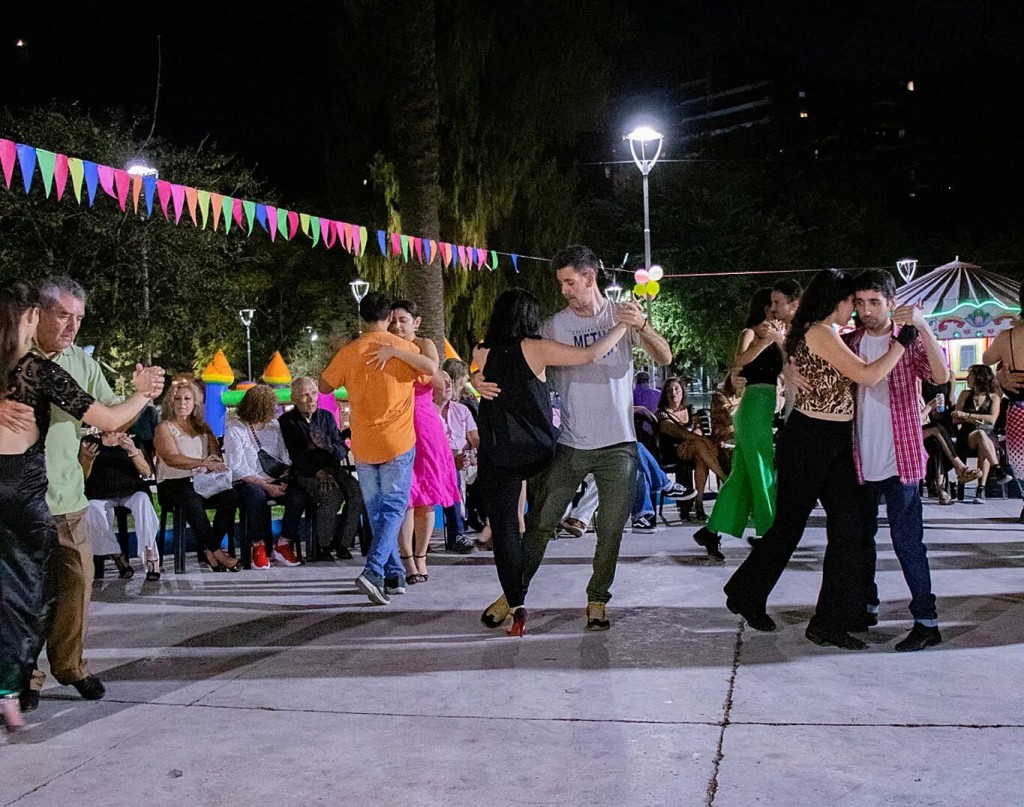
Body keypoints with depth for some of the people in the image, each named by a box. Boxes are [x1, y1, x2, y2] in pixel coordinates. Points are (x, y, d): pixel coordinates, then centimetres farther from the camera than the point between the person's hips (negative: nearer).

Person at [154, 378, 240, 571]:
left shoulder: (202, 427, 21)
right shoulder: (165, 427, 5)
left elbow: (216, 454, 11)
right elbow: (172, 458, -12)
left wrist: (216, 463, -14)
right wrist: (205, 462, -24)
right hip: (174, 483, -5)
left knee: (231, 496, -26)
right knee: (191, 499, -39)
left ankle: (209, 551, -18)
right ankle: (215, 551, -27)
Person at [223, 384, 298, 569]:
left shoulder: (274, 425, 15)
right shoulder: (234, 428, -2)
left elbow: (287, 459, 8)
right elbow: (238, 468, -11)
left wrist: (284, 481, -12)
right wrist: (265, 485, -21)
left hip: (274, 482, 4)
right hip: (246, 483, -4)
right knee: (257, 495, -38)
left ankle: (283, 545, -16)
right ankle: (258, 547, -20)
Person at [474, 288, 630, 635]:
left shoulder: (482, 353, 2)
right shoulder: (534, 349, -7)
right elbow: (590, 355, -12)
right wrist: (623, 325, -1)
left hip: (496, 456, 1)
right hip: (538, 451, -1)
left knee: (504, 529, 3)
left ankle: (515, 603, -2)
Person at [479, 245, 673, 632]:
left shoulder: (623, 314, 1)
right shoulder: (554, 325, 2)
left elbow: (665, 357, -11)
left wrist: (641, 326, -30)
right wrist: (487, 381, -23)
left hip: (617, 444, 0)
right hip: (568, 444, 0)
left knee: (611, 530, 6)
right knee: (540, 522, 2)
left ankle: (597, 600, 21)